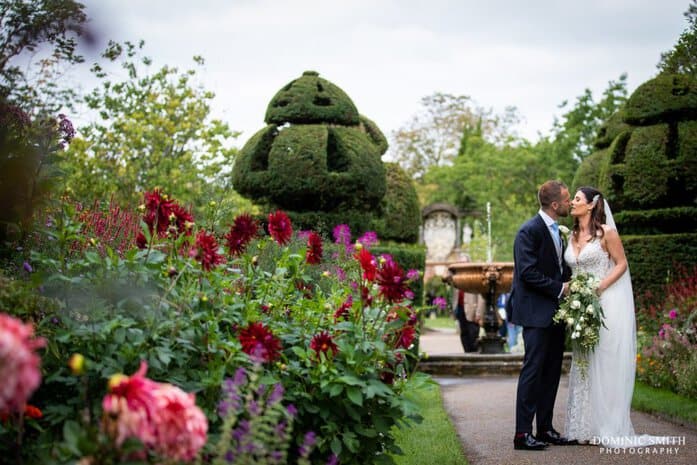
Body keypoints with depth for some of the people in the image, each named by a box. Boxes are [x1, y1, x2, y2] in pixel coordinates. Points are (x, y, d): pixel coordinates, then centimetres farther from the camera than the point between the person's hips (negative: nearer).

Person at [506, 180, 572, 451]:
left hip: (555, 312, 9)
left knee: (552, 372, 11)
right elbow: (528, 273, -20)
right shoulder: (530, 231, -13)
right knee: (533, 370, -7)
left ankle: (545, 428, 19)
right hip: (536, 312, -9)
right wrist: (560, 288, -16)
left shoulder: (556, 230, 15)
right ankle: (522, 433, -3)